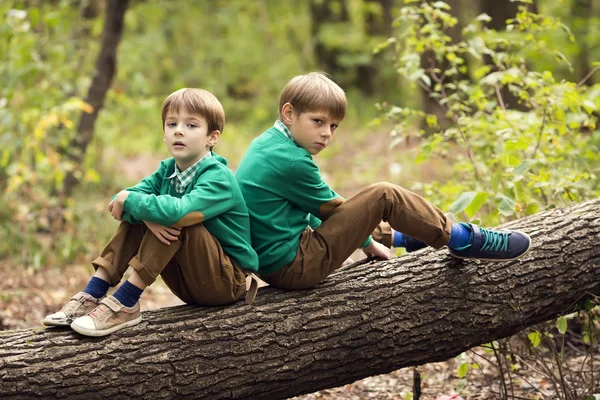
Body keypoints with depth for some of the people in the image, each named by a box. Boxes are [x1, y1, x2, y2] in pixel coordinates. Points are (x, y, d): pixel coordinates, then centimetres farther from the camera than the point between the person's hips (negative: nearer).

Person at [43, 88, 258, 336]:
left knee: (176, 219, -29)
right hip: (188, 285, 7)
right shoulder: (168, 170, 3)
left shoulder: (218, 178, -20)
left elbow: (179, 211, -39)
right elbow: (117, 204, -8)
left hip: (228, 281, -7)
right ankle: (92, 295, -11)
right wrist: (148, 217, -29)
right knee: (135, 215, -6)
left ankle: (125, 304, -28)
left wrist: (129, 199, -24)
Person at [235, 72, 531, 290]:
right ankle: (460, 240, 2)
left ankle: (399, 236, 54)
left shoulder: (265, 144, 10)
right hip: (295, 268, -10)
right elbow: (330, 207, -7)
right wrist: (366, 243, 9)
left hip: (270, 264, 10)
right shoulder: (291, 161, -20)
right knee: (383, 196, -11)